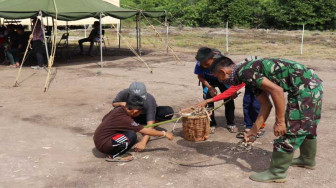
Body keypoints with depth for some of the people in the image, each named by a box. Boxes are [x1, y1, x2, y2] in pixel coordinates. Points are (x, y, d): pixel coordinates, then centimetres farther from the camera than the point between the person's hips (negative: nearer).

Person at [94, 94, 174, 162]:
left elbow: (104, 119, 14)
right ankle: (113, 156, -8)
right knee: (132, 136, -23)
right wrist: (164, 133, -10)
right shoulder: (125, 119, -24)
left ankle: (113, 153, 7)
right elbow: (146, 131, -19)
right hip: (103, 144, -9)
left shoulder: (119, 109, -1)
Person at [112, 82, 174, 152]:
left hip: (146, 116, -1)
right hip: (132, 117, 1)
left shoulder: (150, 100, -37)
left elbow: (150, 124, -44)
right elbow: (113, 103, -9)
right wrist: (121, 104, -34)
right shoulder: (124, 94, -31)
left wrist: (143, 142, -57)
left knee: (168, 112, -30)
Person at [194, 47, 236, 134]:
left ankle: (231, 123, 13)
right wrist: (210, 87, -26)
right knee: (208, 98, -11)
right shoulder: (199, 64, -34)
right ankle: (211, 124, 4)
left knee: (229, 99, -5)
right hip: (208, 81, 1)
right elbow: (200, 77, -15)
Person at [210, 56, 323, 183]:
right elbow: (266, 105, 15)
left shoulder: (244, 72, -15)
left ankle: (276, 173, 9)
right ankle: (308, 159, 45)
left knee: (289, 130, -2)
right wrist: (253, 131, 16)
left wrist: (279, 121, -18)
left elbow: (277, 90, -24)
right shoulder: (251, 72, 15)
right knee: (306, 126, 26)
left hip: (305, 88, -10)